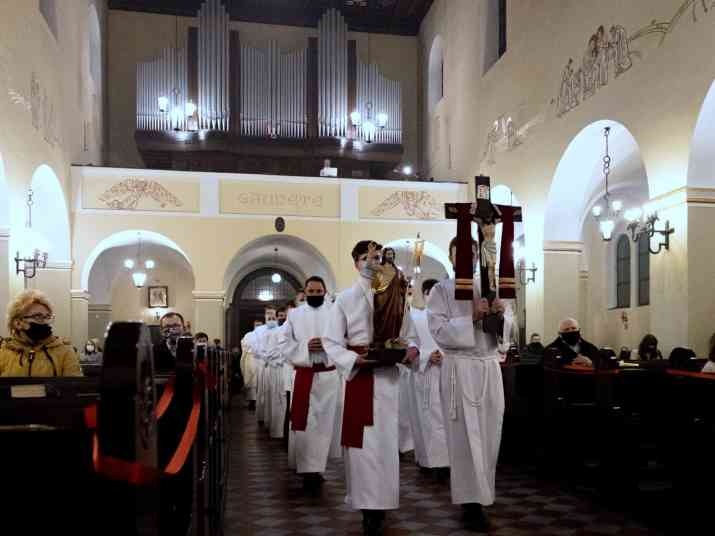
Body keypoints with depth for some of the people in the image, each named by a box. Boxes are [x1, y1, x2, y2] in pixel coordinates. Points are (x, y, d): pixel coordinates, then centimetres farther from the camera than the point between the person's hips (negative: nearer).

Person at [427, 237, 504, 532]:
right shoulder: (441, 290, 0)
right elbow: (440, 332, -11)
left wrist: (500, 315, -10)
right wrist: (472, 317, -18)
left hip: (490, 368, 5)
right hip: (459, 369, -5)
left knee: (489, 436, 10)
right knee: (466, 438, -2)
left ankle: (480, 494, 25)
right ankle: (472, 503, 5)